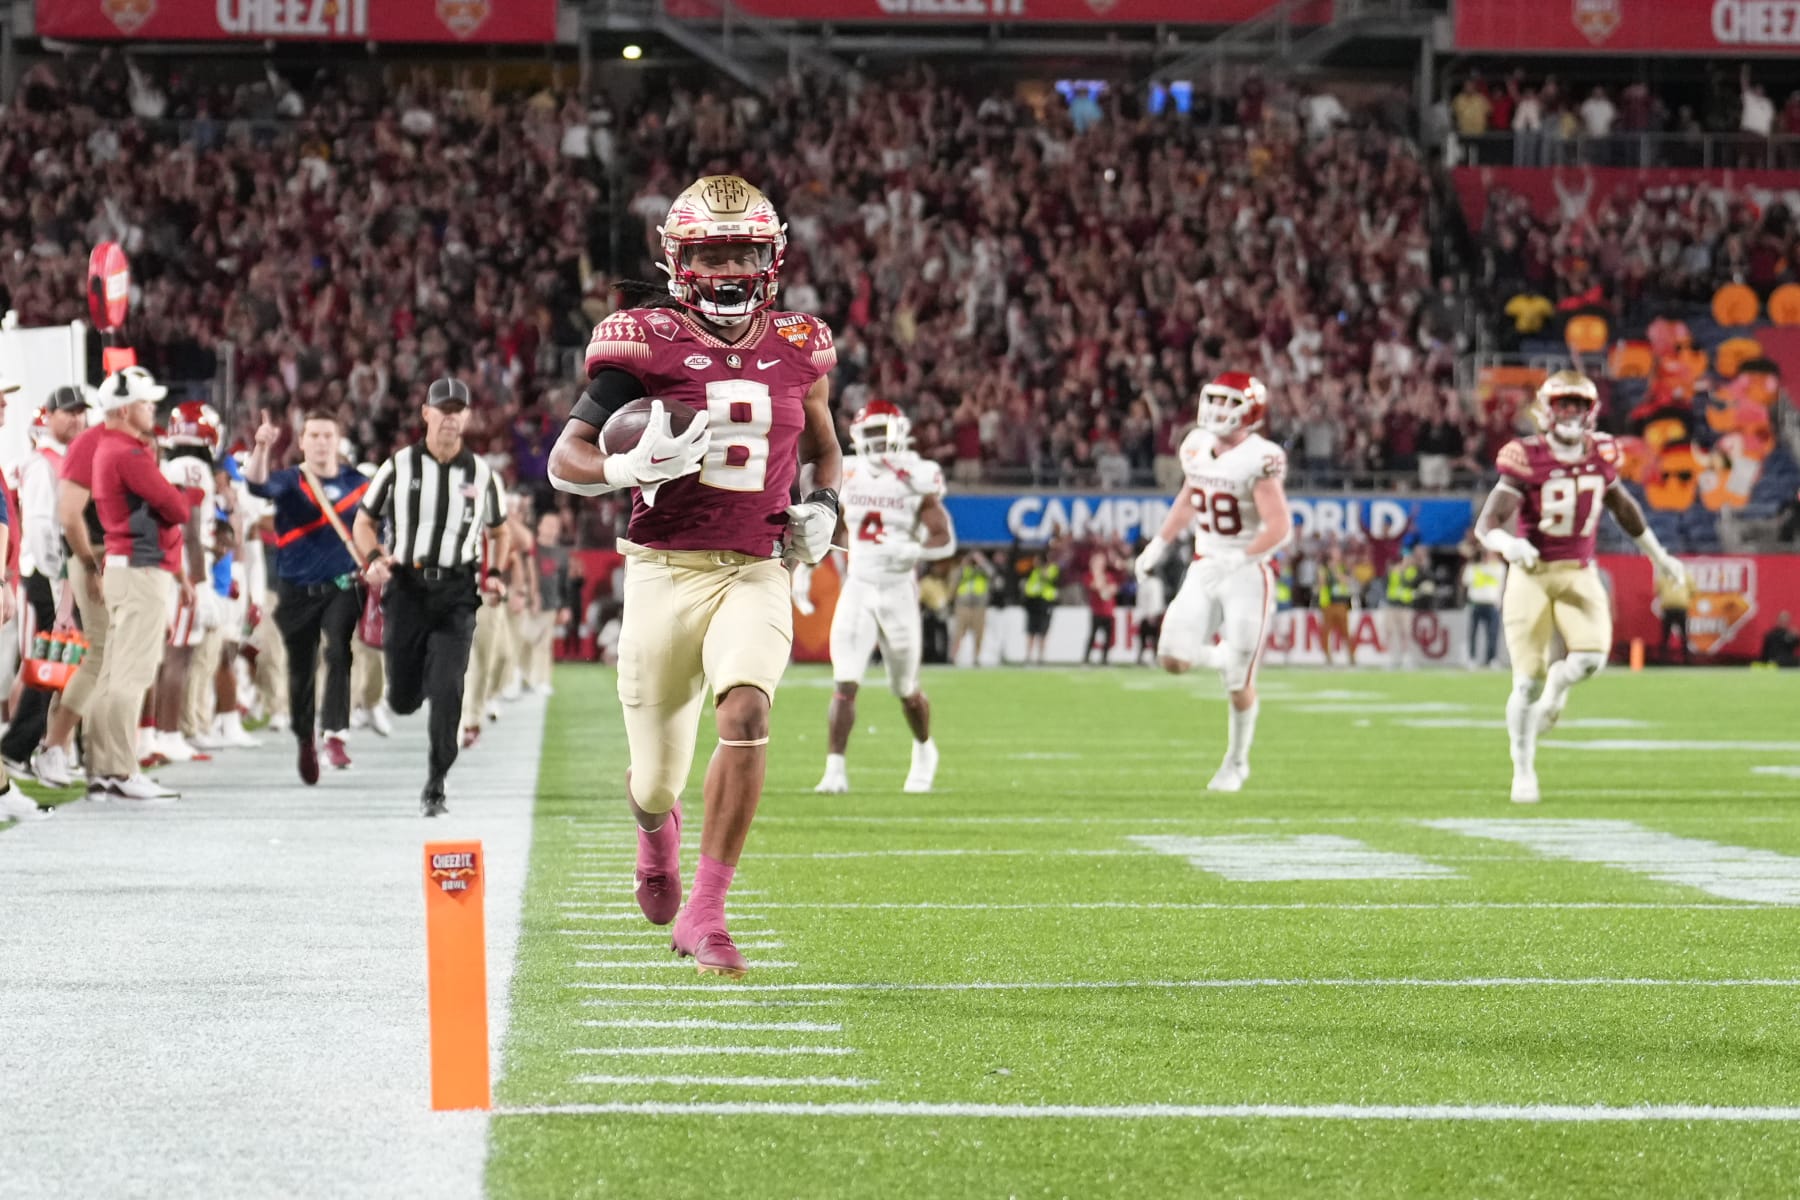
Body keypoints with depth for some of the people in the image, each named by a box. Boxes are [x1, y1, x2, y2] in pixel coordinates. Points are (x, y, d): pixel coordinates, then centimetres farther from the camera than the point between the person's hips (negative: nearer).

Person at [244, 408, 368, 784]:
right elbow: (257, 483, -23)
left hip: (342, 587, 0)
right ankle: (305, 740, 27)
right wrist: (262, 447, -41)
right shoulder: (289, 481, -2)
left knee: (338, 650, -24)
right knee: (301, 668, 8)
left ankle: (336, 734, -26)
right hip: (296, 592, 0)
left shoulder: (357, 483, 4)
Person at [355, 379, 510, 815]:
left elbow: (498, 531, 20)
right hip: (406, 588, 0)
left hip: (456, 594, 0)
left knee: (446, 691, -14)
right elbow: (364, 521, 8)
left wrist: (496, 574, 3)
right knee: (402, 701, 2)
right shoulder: (399, 466, 2)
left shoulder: (481, 473, 6)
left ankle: (435, 787, -5)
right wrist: (373, 559, -12)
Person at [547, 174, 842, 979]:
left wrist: (824, 507, 5)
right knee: (656, 780, 6)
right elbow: (564, 461, -4)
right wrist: (637, 466, -24)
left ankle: (704, 915, -19)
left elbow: (823, 447, 25)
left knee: (746, 711, -27)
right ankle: (656, 827, 47)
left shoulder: (798, 350, 6)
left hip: (756, 573, 2)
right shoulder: (648, 347, -6)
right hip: (666, 572, -2)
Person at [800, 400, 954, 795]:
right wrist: (805, 567, 15)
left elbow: (945, 540, -9)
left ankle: (924, 751, 41)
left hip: (898, 590, -2)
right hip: (857, 589, 2)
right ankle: (835, 770, -16)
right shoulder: (848, 477, 4)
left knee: (906, 691, 13)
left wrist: (912, 551, -26)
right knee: (845, 684, -14)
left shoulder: (918, 480, -6)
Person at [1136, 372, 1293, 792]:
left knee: (1239, 682, 0)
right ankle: (1225, 658, 25)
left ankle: (1236, 763, 21)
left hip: (1247, 575, -6)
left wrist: (1233, 561, -31)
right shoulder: (1198, 447, 3)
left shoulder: (1259, 459, -19)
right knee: (1174, 659, -8)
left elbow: (1280, 527, -23)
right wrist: (1159, 544, 20)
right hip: (1205, 569, 6)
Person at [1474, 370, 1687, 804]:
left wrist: (1658, 556, 28)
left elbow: (1623, 506, 20)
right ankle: (1523, 770, 16)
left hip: (1579, 573, 3)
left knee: (1591, 657, -20)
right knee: (1528, 681, -5)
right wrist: (1507, 544, -42)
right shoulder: (1526, 459, -13)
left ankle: (1557, 687, 18)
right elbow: (1486, 524, -19)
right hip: (1532, 574, -3)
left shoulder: (1600, 454, 0)